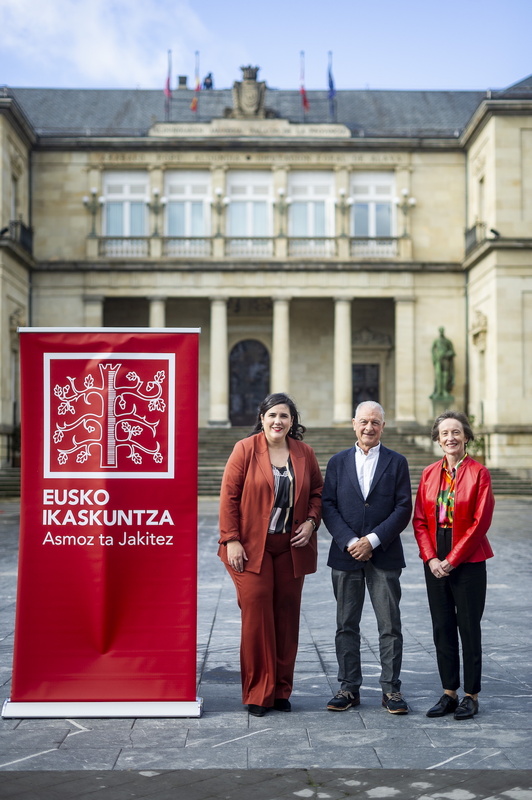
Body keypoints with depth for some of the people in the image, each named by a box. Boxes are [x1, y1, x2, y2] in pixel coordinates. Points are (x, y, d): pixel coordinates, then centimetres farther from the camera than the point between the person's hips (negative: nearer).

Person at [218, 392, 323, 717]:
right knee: (256, 612, -6)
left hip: (291, 547, 4)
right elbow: (229, 496, -5)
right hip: (252, 547, -3)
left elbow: (317, 492, 16)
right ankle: (257, 693, 4)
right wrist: (231, 540, -10)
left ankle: (282, 690, 18)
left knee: (287, 614, 6)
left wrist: (311, 521, -2)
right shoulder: (245, 449, -3)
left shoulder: (305, 453, 7)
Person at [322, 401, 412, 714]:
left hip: (384, 556, -1)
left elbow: (404, 509, -3)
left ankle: (391, 689, 10)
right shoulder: (338, 462, 8)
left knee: (390, 626, 1)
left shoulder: (397, 462, 4)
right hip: (345, 556, 2)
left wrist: (372, 540, -12)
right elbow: (328, 506, 2)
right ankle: (349, 688, 15)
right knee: (346, 626, 6)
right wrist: (349, 542, -12)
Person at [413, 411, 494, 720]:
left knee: (469, 628, 2)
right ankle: (449, 693, 17)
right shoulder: (429, 474, 8)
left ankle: (471, 696, 12)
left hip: (468, 563, -4)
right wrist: (431, 558, -7)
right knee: (442, 628, 8)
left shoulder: (479, 473, -6)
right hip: (435, 563, 4)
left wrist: (452, 559, -13)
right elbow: (420, 520, 6)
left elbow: (481, 521, -11)